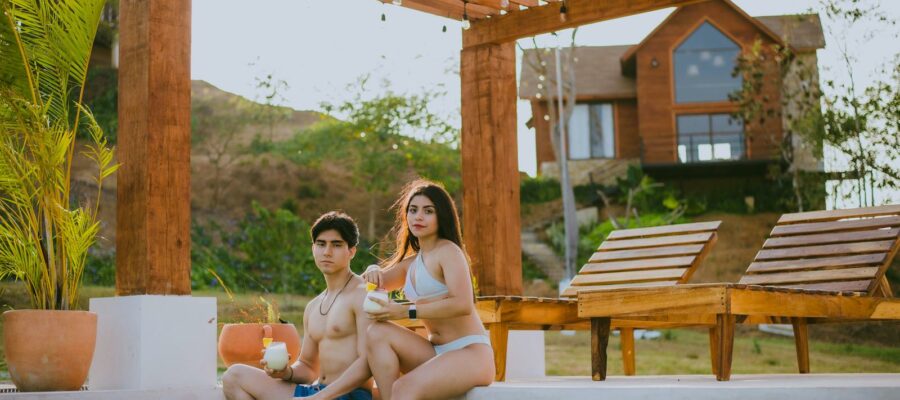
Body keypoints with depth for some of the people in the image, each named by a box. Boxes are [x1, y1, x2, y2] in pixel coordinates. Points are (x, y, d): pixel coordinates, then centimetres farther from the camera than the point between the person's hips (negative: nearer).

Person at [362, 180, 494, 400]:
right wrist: (373, 271, -1)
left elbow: (463, 304, -20)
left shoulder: (448, 251, -7)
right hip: (436, 352, 8)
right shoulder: (411, 262, 17)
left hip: (470, 352, -8)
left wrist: (405, 311, -19)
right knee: (377, 332, -15)